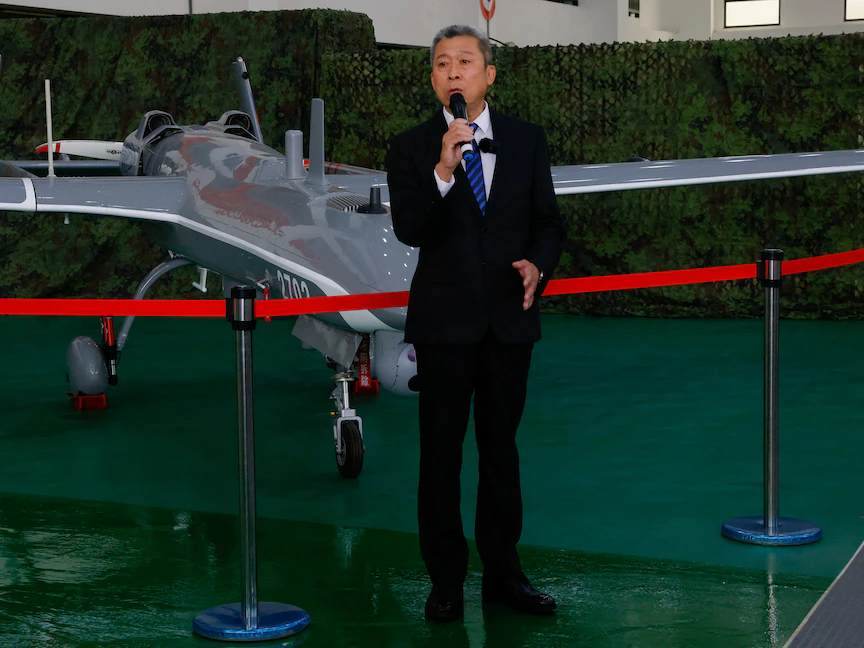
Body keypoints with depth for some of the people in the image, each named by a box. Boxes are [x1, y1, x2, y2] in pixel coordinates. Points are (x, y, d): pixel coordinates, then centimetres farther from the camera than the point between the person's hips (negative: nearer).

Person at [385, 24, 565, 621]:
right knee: (441, 451, 4)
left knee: (501, 447, 11)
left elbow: (549, 222, 8)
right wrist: (444, 170, -27)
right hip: (445, 320, -2)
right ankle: (446, 580, 14)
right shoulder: (412, 148, -2)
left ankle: (503, 572, 22)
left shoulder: (527, 141, 6)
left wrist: (537, 265, -12)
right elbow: (409, 231, -14)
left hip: (510, 317, 2)